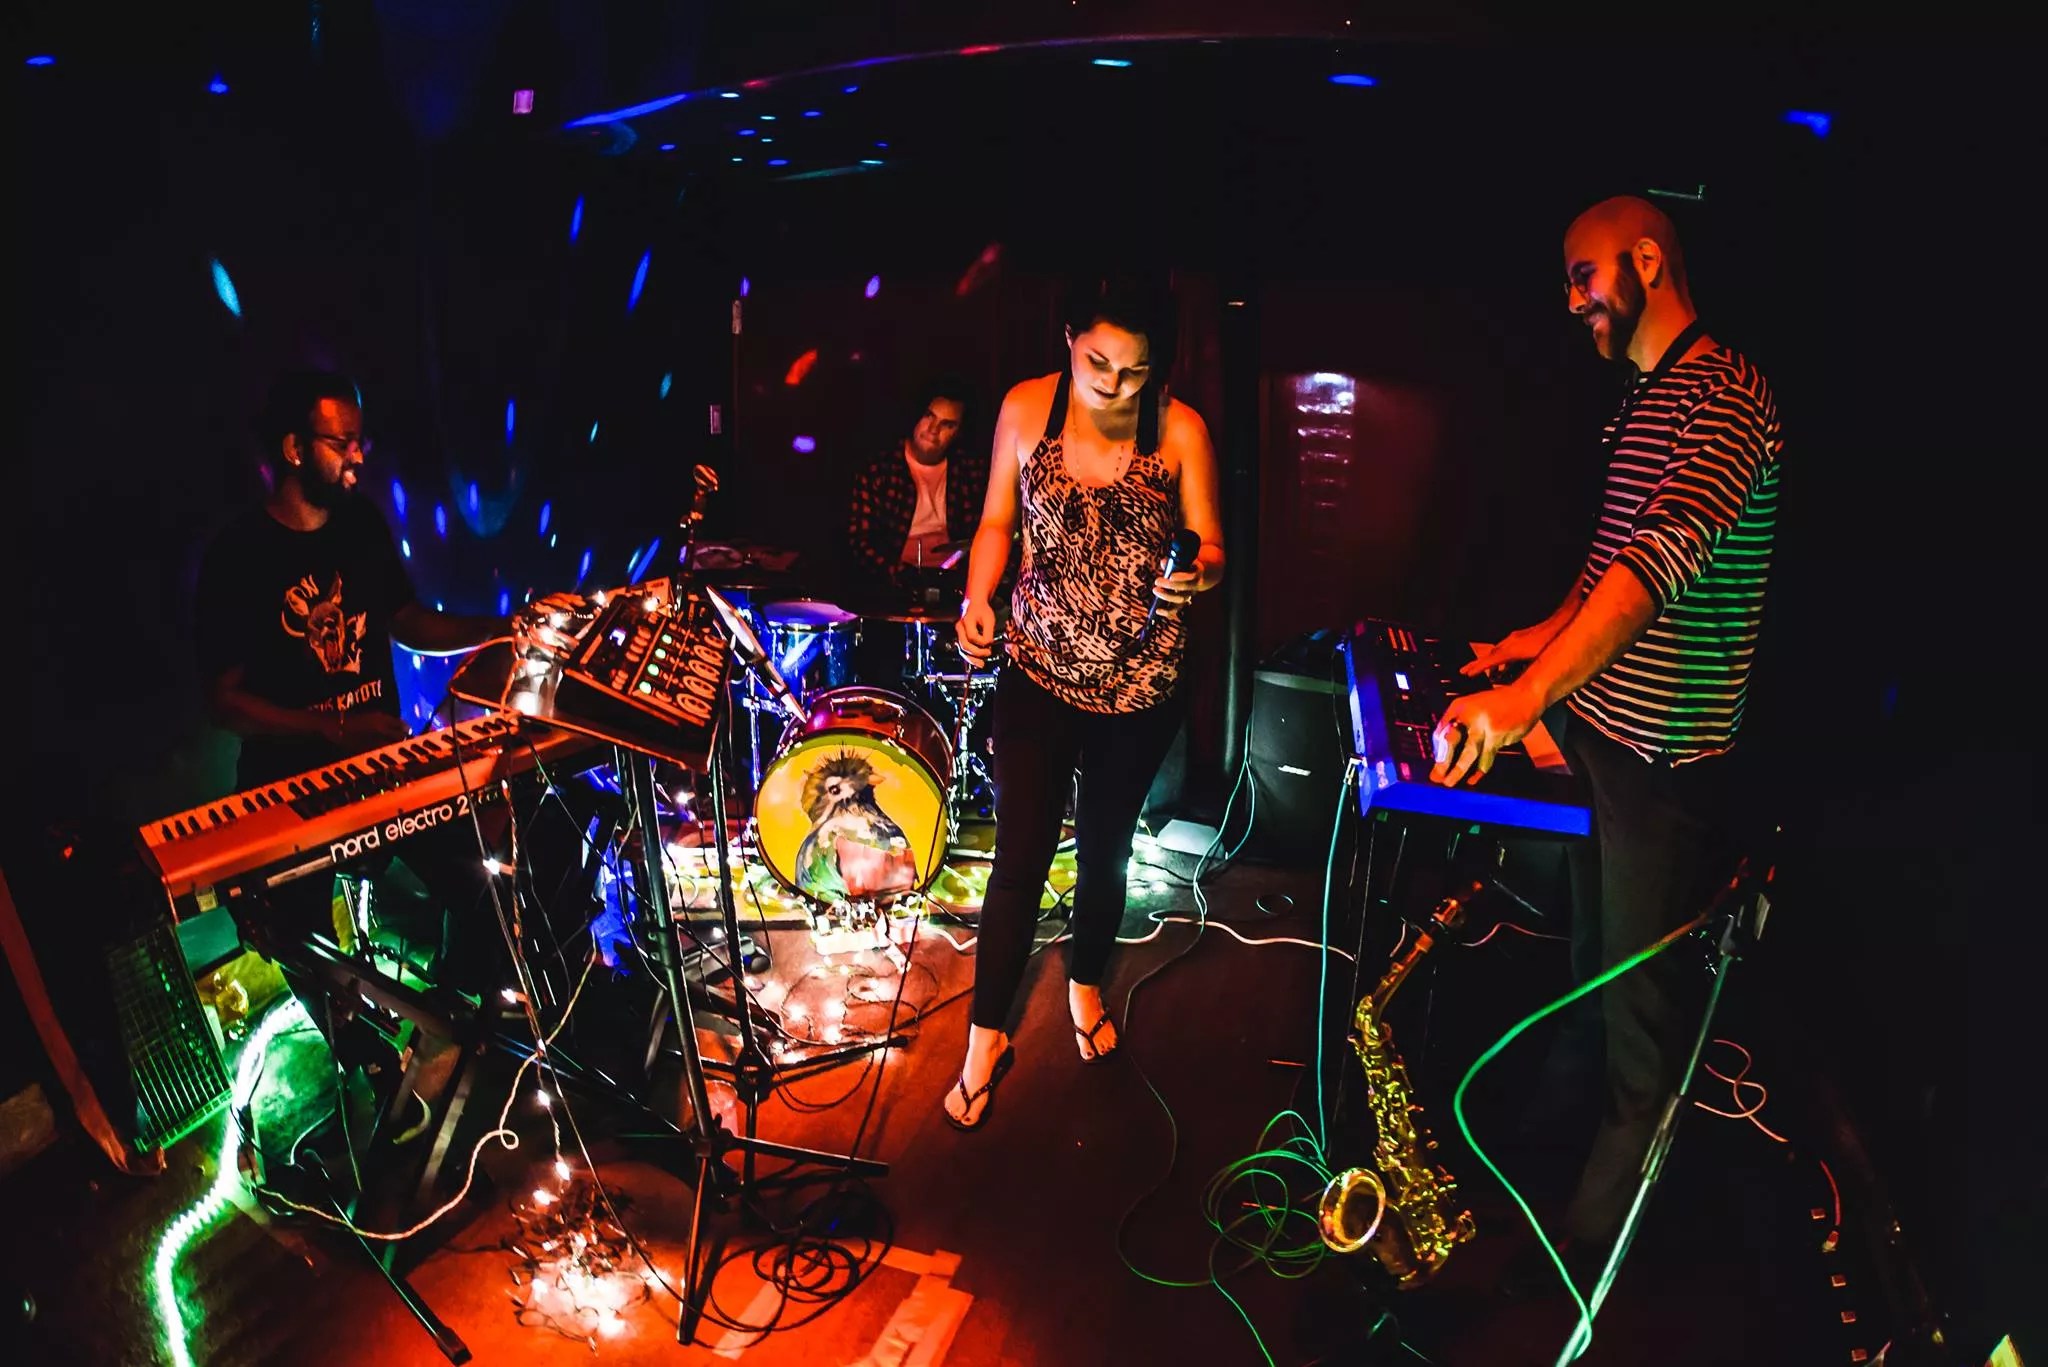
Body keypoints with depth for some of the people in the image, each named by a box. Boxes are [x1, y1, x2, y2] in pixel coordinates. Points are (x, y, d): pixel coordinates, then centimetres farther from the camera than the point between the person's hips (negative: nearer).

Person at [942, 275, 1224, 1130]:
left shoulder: (1181, 430, -10)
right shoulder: (1025, 409, -7)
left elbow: (1211, 547, -6)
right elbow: (997, 522, 2)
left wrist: (1200, 574, -29)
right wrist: (978, 597, -15)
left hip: (1141, 682, 1)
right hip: (1038, 670, 0)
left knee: (1106, 849, 18)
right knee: (1020, 857, 2)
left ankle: (1085, 985, 45)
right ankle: (987, 1034, 22)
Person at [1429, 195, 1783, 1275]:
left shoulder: (1724, 394, -18)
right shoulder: (1644, 396, 14)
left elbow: (1668, 555, -33)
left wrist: (1530, 693, -43)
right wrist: (1538, 640, 13)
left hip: (1663, 766, -9)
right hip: (1592, 736, 9)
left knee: (1641, 1020, 7)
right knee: (1585, 973, 24)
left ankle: (1590, 1243, 25)